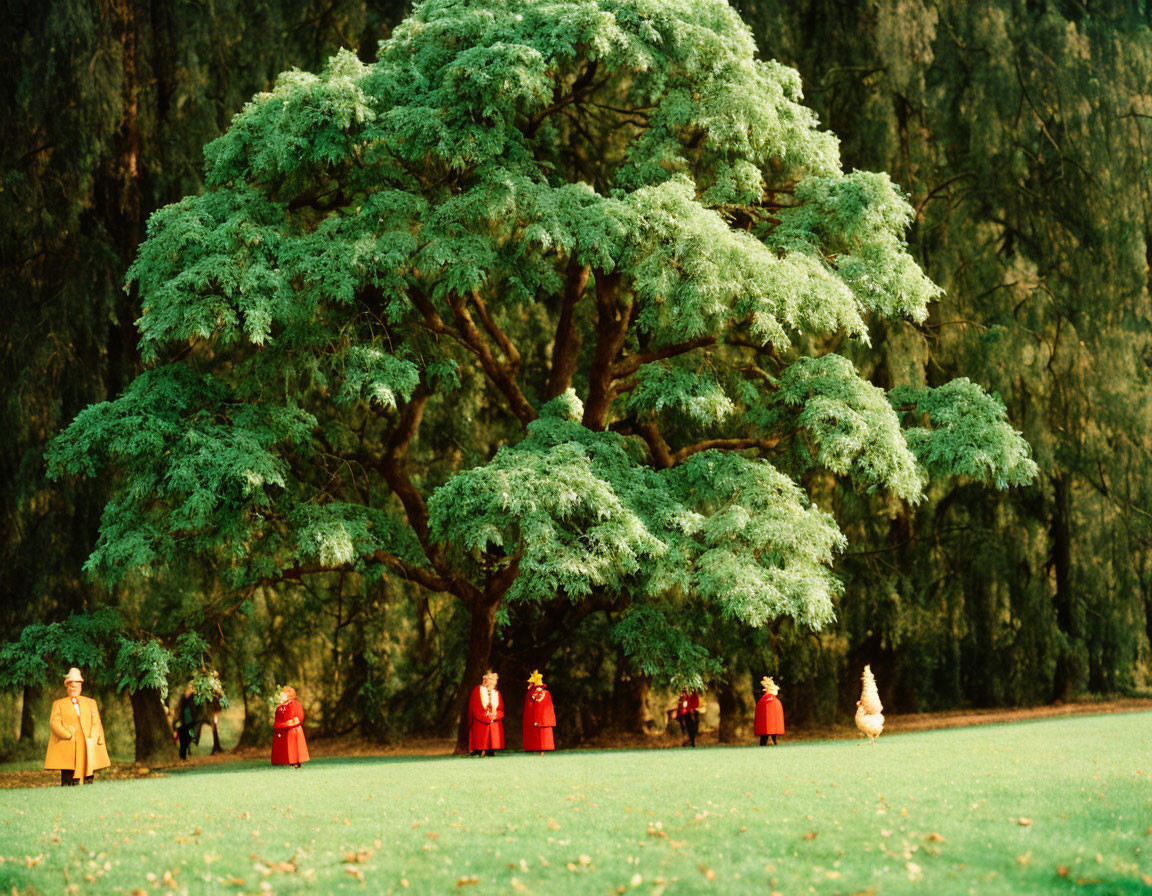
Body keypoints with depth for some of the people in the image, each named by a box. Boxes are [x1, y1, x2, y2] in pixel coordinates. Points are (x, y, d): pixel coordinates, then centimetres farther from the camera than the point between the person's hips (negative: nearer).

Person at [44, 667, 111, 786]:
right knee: (68, 781, -9)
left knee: (88, 780, -3)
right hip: (67, 748, -2)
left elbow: (96, 723, 13)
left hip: (87, 747, 2)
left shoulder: (90, 703, 22)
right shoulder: (58, 704, 16)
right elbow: (54, 723, 2)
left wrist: (92, 739, -5)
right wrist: (69, 736, -12)